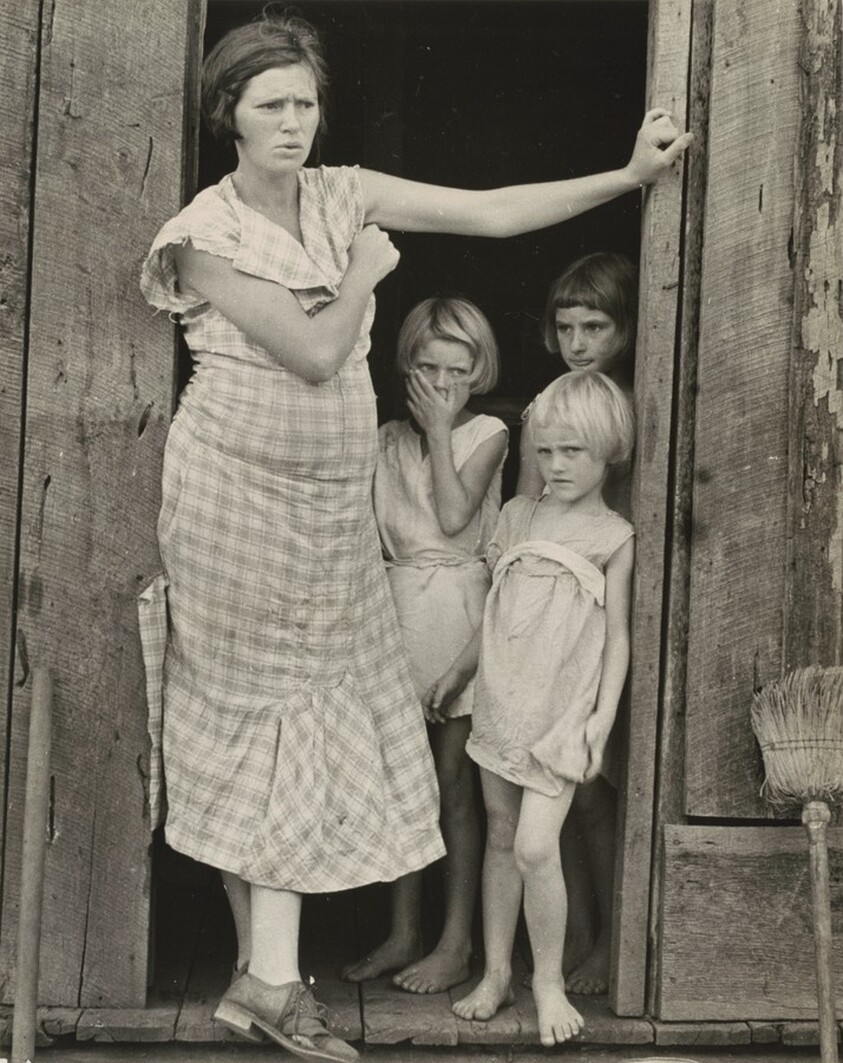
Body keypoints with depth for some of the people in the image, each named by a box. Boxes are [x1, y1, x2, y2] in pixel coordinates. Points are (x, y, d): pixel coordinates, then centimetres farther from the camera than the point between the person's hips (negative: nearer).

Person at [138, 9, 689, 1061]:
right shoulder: (210, 234, -9)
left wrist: (630, 174, -4)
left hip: (329, 502, 5)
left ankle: (262, 973, 12)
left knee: (289, 718, 5)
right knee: (271, 712, -3)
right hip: (238, 492, -5)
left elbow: (492, 212, 2)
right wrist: (365, 266, -2)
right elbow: (315, 354, -16)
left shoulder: (345, 196, 6)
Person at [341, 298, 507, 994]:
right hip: (398, 605, 4)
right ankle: (404, 934, 17)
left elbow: (454, 516, -14)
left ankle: (457, 944, 6)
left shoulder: (488, 433, 0)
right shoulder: (389, 439, 11)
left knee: (454, 779, -1)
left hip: (459, 605, -4)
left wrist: (439, 429, -10)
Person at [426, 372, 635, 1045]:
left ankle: (550, 980, 6)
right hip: (501, 702, 5)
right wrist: (458, 673, 20)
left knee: (536, 847, -11)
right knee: (500, 839, 11)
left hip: (561, 712, -5)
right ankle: (496, 973, 21)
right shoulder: (519, 515, 9)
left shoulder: (613, 536, -4)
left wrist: (604, 715, -11)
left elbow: (617, 635, -4)